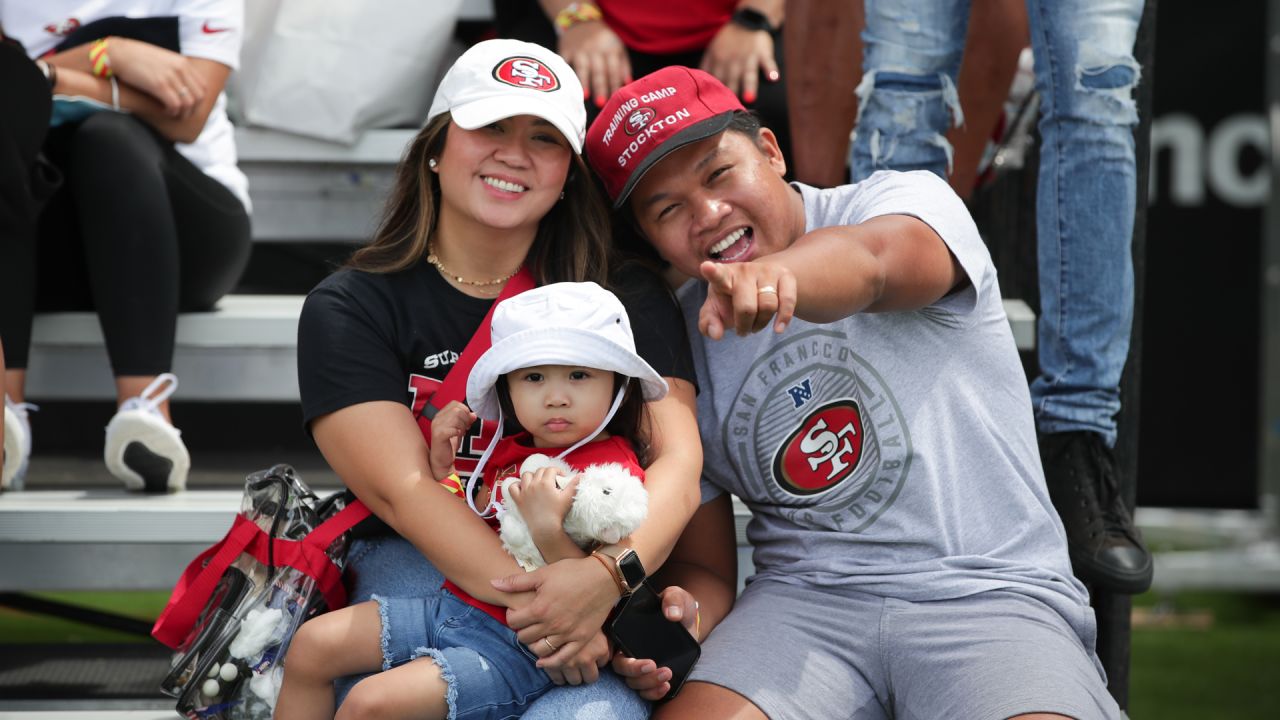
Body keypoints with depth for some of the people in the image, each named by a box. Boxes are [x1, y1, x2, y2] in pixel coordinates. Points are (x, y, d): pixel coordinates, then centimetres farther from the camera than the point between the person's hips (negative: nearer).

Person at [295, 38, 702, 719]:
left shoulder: (627, 300, 9)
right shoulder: (349, 307, 4)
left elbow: (677, 458, -6)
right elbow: (402, 489, -9)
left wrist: (610, 575, -29)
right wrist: (530, 598, -25)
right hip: (414, 575, -1)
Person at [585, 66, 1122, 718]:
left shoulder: (908, 203, 2)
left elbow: (872, 260, -26)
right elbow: (703, 564, 13)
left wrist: (777, 273, -50)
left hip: (991, 593, -3)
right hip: (805, 597, 3)